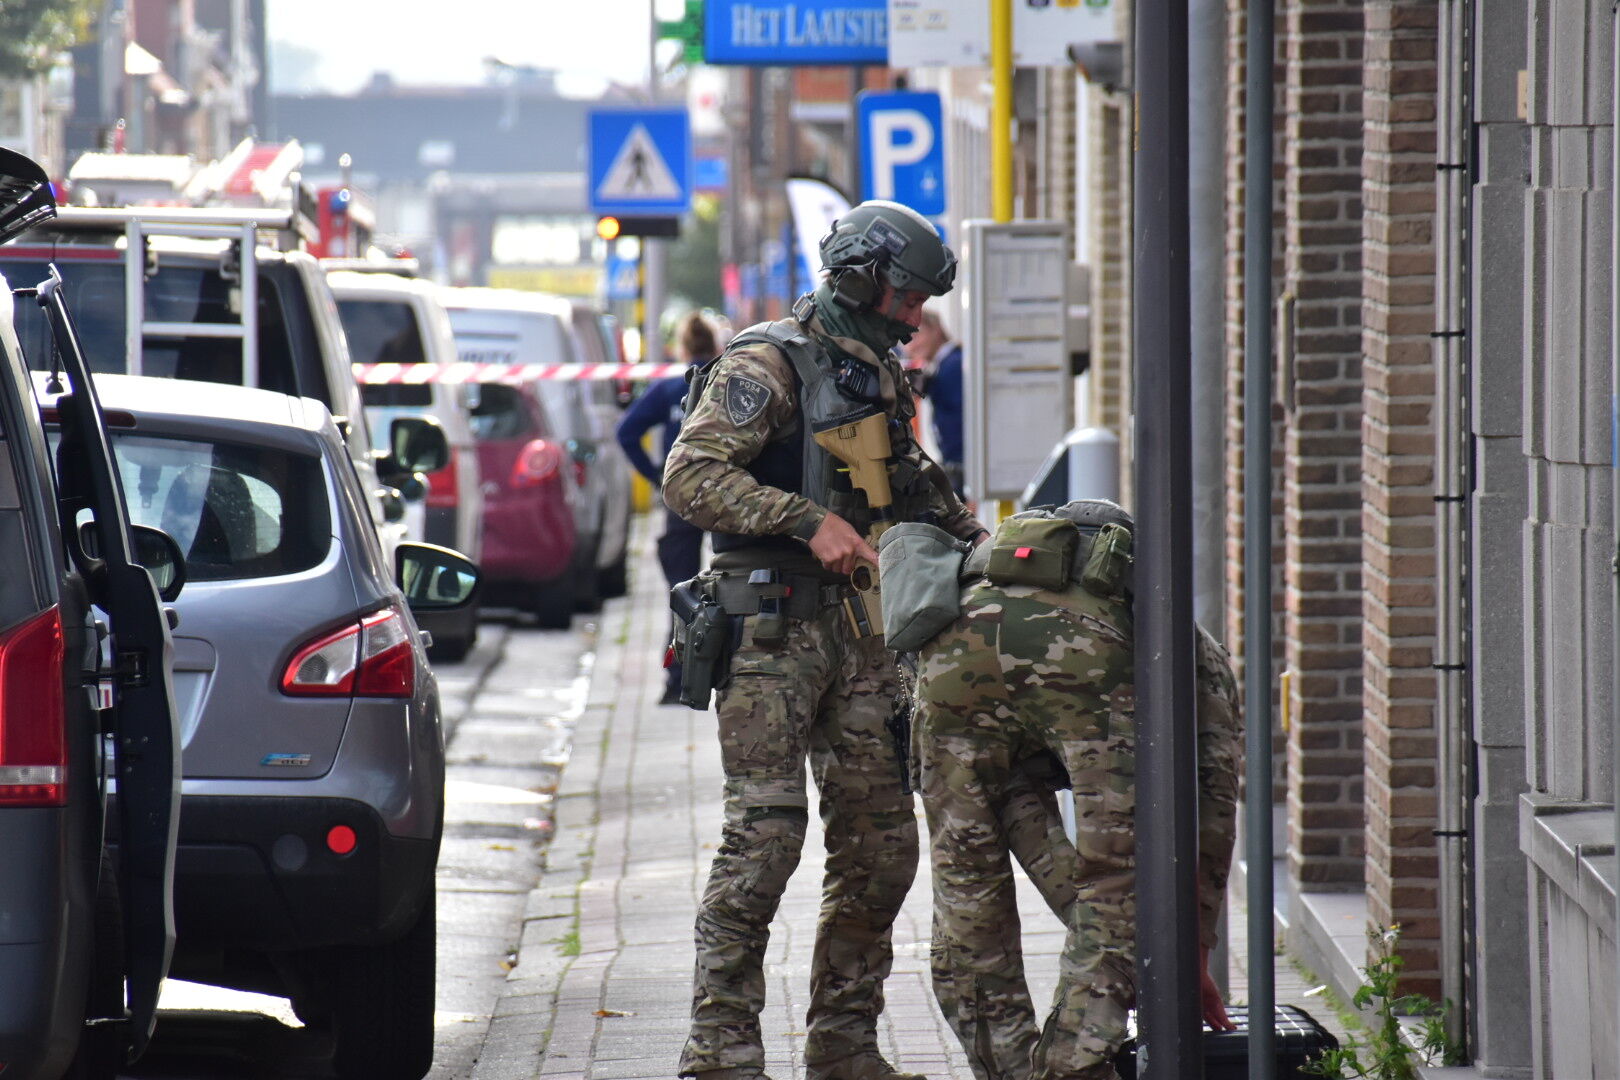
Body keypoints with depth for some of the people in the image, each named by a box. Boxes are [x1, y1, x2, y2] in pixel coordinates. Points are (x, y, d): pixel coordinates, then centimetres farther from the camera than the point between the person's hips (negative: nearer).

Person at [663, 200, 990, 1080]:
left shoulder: (880, 379, 18)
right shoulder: (766, 366, -8)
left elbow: (911, 482, 33)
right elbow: (689, 478, -17)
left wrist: (975, 541, 17)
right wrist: (810, 521, -21)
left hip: (860, 632, 8)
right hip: (771, 633, -8)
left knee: (881, 842, 6)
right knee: (765, 833, -12)